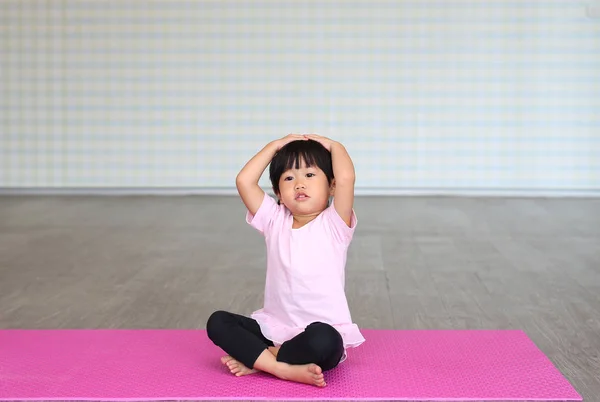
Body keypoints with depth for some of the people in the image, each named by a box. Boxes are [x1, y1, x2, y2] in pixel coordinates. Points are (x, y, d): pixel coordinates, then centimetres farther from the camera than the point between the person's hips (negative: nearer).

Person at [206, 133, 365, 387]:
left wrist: (333, 145, -4)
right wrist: (275, 146, 5)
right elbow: (244, 181, -4)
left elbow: (346, 177, -23)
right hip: (274, 328, 5)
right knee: (218, 321, -14)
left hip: (323, 330, -4)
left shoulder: (334, 224, -6)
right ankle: (286, 368, -25)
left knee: (323, 340, -39)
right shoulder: (275, 221, 5)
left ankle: (257, 360, -14)